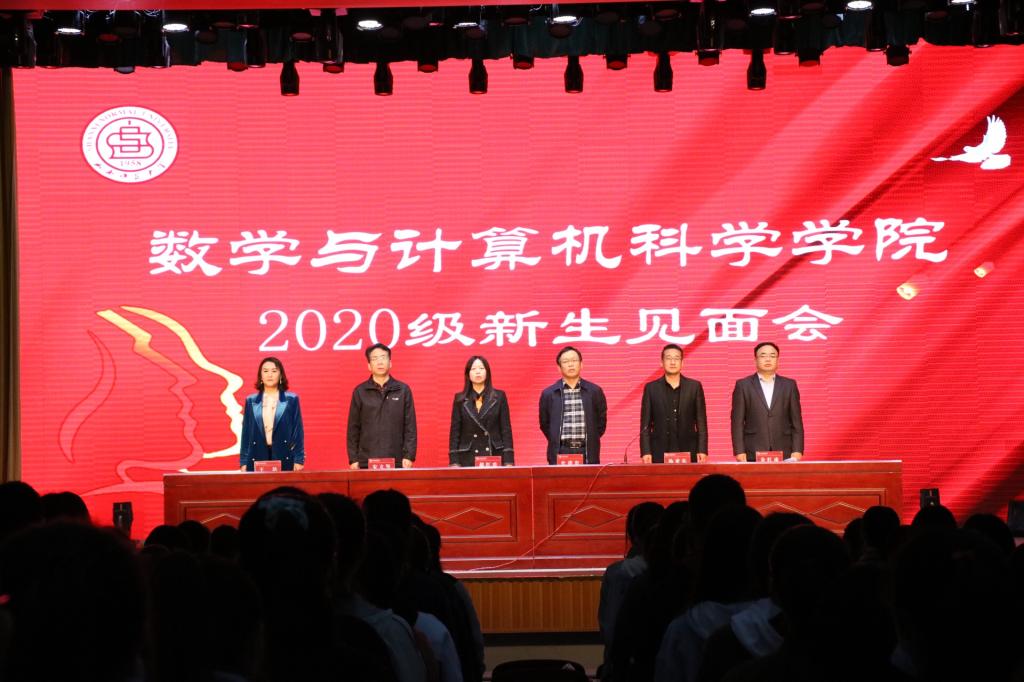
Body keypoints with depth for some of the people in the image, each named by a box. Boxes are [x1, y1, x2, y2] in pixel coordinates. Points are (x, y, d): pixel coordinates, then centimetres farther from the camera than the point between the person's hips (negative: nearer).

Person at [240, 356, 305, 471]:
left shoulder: (291, 400, 6)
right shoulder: (251, 401, 11)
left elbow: (298, 431, 4)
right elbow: (246, 433, 11)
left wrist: (299, 461, -2)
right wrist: (243, 462, 6)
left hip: (284, 458, -1)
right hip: (257, 458, 1)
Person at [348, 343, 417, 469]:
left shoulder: (403, 390, 7)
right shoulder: (360, 392, 7)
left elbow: (410, 427, 5)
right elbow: (353, 428, 7)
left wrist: (409, 456, -4)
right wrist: (353, 459, 1)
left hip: (396, 462, 0)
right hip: (366, 462, 0)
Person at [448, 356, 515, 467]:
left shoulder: (499, 396, 6)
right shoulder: (460, 399, 8)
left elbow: (506, 430, 4)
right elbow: (455, 432, 7)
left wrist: (508, 462, -3)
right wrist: (454, 462, -2)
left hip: (494, 455, 0)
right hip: (468, 459, 0)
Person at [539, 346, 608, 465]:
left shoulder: (595, 391, 7)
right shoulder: (548, 394, 6)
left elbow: (601, 421, 14)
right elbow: (545, 424, 14)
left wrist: (591, 441, 8)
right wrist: (556, 442, 8)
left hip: (587, 454, 0)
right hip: (560, 454, 0)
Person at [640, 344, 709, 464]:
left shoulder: (694, 387, 8)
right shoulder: (651, 388, 7)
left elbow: (701, 422, 6)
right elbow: (645, 424, 5)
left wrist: (702, 450, -2)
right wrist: (646, 452, -4)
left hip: (688, 452, 0)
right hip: (660, 454, 0)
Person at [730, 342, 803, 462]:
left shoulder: (789, 385, 11)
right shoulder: (743, 385, 7)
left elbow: (796, 422, 9)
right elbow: (738, 422, 3)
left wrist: (797, 451, -1)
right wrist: (739, 452, -6)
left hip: (784, 454, 1)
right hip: (753, 454, -1)